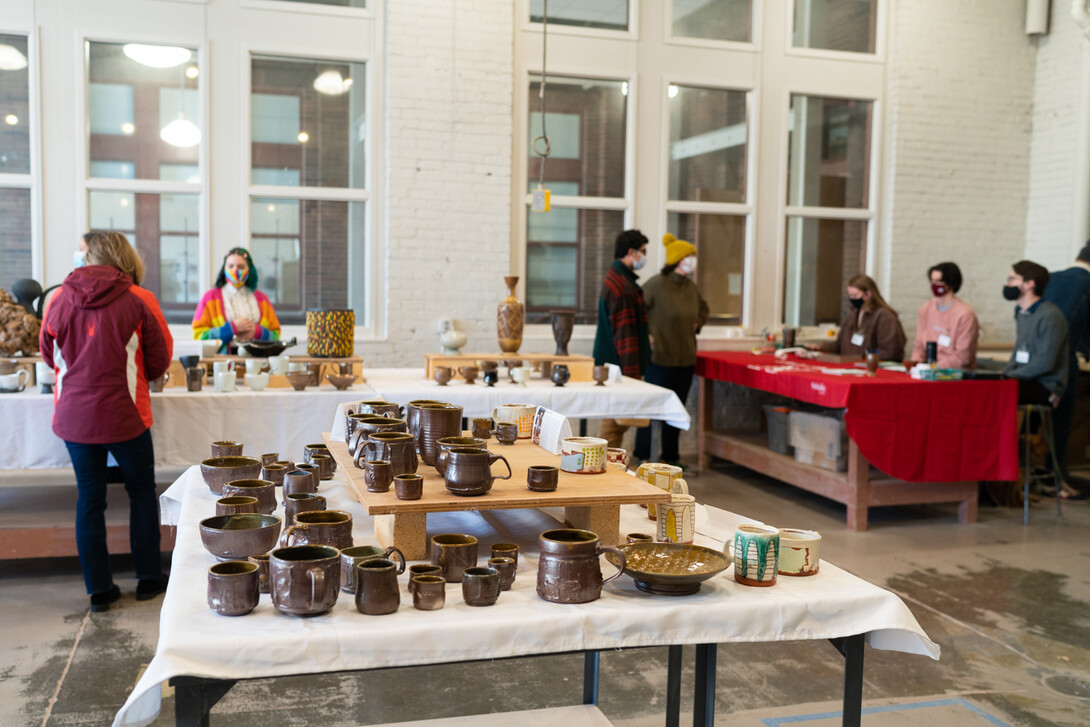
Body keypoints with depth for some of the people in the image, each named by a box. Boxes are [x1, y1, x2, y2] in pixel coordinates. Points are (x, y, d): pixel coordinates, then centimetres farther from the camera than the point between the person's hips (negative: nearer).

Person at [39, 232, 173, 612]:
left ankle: (99, 588, 16)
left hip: (73, 416, 2)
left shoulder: (59, 299, -2)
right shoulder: (140, 300, -10)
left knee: (89, 499, 12)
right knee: (142, 494, 15)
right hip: (123, 415, -2)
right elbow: (160, 358, -1)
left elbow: (48, 354, 12)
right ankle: (148, 578, 22)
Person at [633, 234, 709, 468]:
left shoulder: (691, 288, 9)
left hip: (686, 358, 7)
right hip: (661, 358, -7)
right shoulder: (656, 285, -13)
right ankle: (643, 455, 11)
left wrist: (696, 325, 15)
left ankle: (670, 455, 24)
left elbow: (703, 309, 30)